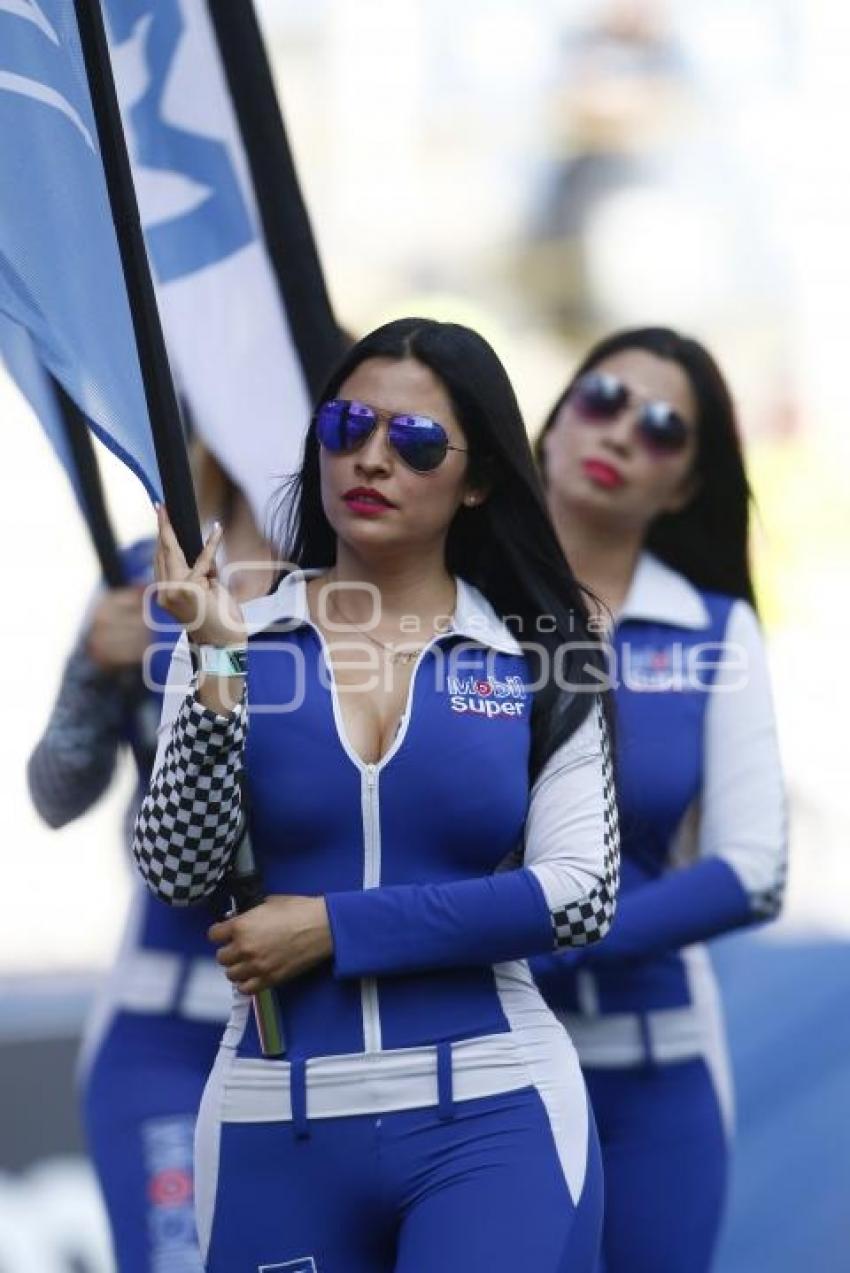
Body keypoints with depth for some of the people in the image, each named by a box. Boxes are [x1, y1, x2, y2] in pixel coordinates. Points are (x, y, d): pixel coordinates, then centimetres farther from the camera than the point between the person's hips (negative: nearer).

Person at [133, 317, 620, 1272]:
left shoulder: (536, 659, 2)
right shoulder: (234, 639, 4)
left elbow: (578, 896, -6)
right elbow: (177, 874, -4)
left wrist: (333, 927, -10)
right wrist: (219, 661, -13)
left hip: (491, 1114, -1)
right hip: (276, 1124, 2)